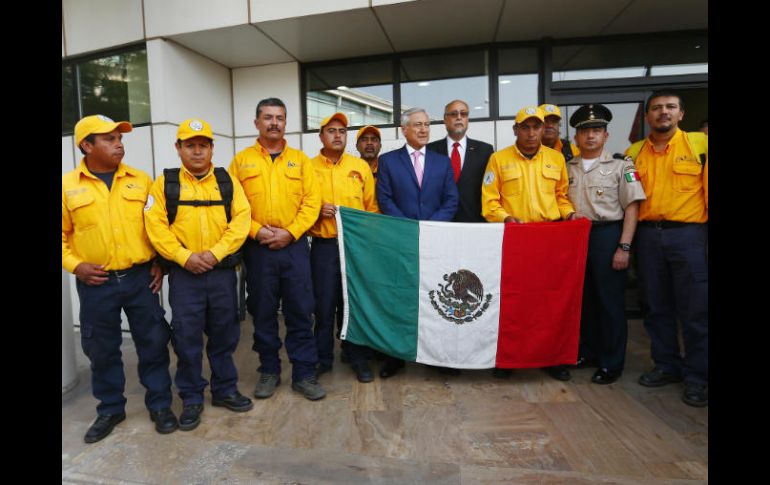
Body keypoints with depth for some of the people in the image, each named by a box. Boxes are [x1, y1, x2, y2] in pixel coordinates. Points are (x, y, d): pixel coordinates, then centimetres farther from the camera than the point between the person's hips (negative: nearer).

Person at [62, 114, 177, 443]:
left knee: (153, 343, 6)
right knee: (101, 349, 12)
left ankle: (160, 405, 24)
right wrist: (75, 266, -7)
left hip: (140, 277, 0)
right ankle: (110, 409, 32)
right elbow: (62, 234, 6)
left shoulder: (141, 181, 3)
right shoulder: (67, 186, 0)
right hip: (95, 283, 0)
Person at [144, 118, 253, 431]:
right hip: (184, 274, -1)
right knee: (187, 337, 6)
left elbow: (241, 220, -4)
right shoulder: (165, 183, 3)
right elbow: (155, 226, -5)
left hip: (222, 272, 1)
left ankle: (224, 389, 29)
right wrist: (184, 256, -15)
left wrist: (215, 253, -15)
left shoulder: (227, 181, 6)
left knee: (224, 334, 11)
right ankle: (191, 398, 23)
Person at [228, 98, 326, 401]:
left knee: (300, 311, 3)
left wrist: (290, 232, -11)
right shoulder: (241, 160, 7)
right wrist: (256, 231, -13)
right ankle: (269, 371, 26)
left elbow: (312, 201, 0)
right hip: (257, 248, 0)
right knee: (263, 312, 9)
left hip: (294, 245, 0)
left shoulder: (300, 159, 8)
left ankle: (304, 374, 16)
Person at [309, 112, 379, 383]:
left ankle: (358, 358, 22)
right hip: (324, 247, 0)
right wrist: (318, 211, -12)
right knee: (324, 305, 6)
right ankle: (323, 358, 23)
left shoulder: (361, 166, 7)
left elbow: (372, 206, 8)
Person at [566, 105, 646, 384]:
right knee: (582, 298, 12)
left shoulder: (620, 166, 0)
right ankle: (587, 351, 28)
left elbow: (631, 208, -4)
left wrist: (624, 247, -12)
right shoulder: (567, 169, 10)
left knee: (610, 301, 3)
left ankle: (611, 363, 16)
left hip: (607, 235, -3)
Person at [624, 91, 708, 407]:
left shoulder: (700, 143, 2)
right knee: (656, 306, 11)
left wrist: (707, 228, -8)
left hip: (688, 233, -3)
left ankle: (697, 377, 15)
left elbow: (707, 187, -1)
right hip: (647, 235, 3)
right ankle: (666, 366, 26)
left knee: (694, 309, 1)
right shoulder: (633, 152, 11)